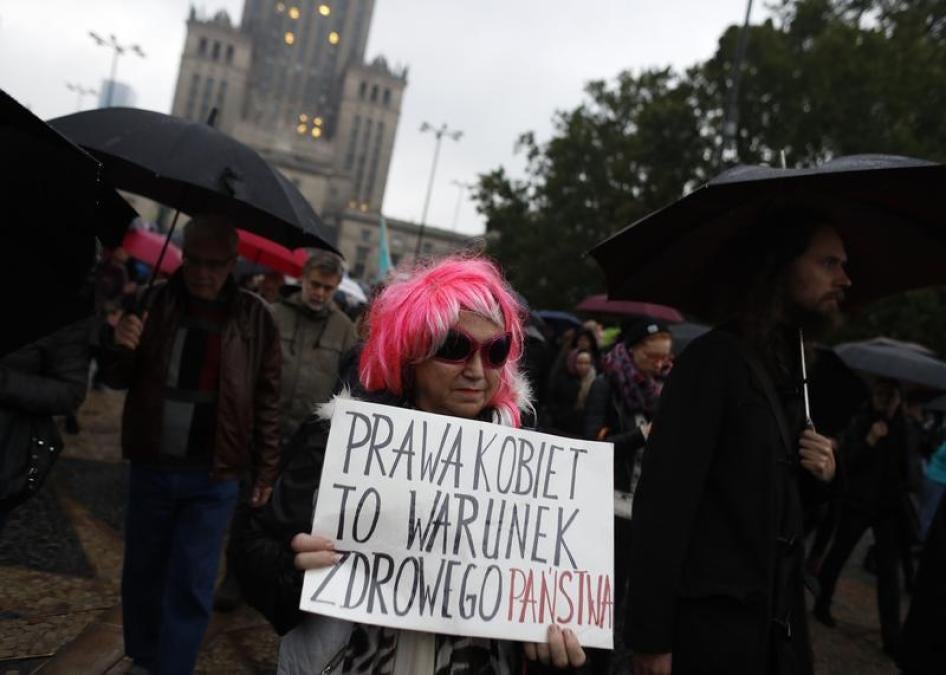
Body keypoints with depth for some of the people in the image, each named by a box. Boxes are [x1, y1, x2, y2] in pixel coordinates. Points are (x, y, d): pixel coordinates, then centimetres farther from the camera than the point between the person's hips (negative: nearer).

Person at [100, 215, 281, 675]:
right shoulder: (154, 303, 1)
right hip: (151, 468, 3)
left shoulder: (255, 318, -4)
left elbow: (267, 400, 1)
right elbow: (117, 381, 8)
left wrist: (266, 470, 1)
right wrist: (123, 349, -14)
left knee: (191, 586, 1)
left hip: (213, 478, -3)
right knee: (141, 574, 17)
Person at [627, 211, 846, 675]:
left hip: (780, 621, 8)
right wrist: (651, 636, -22)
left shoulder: (791, 371, 11)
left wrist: (821, 477, -1)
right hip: (711, 624, -8)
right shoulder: (714, 358, -14)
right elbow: (664, 502, -20)